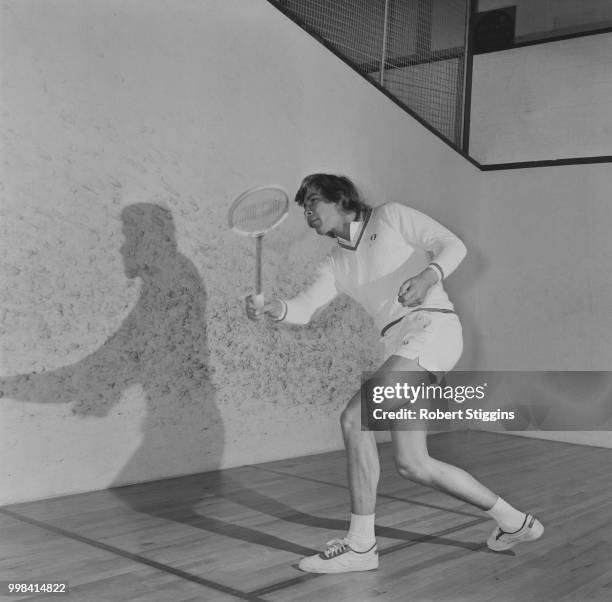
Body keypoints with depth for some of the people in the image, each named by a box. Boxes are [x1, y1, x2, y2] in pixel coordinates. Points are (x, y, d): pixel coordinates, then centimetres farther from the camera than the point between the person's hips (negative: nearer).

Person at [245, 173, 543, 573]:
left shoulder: (390, 217, 8)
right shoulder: (337, 265, 23)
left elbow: (452, 245, 0)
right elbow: (305, 309, 10)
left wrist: (428, 276, -22)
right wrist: (272, 308, -13)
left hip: (432, 324, -7)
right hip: (402, 352, 7)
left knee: (355, 417, -23)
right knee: (413, 466, 0)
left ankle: (360, 544, -16)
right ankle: (513, 522, 16)